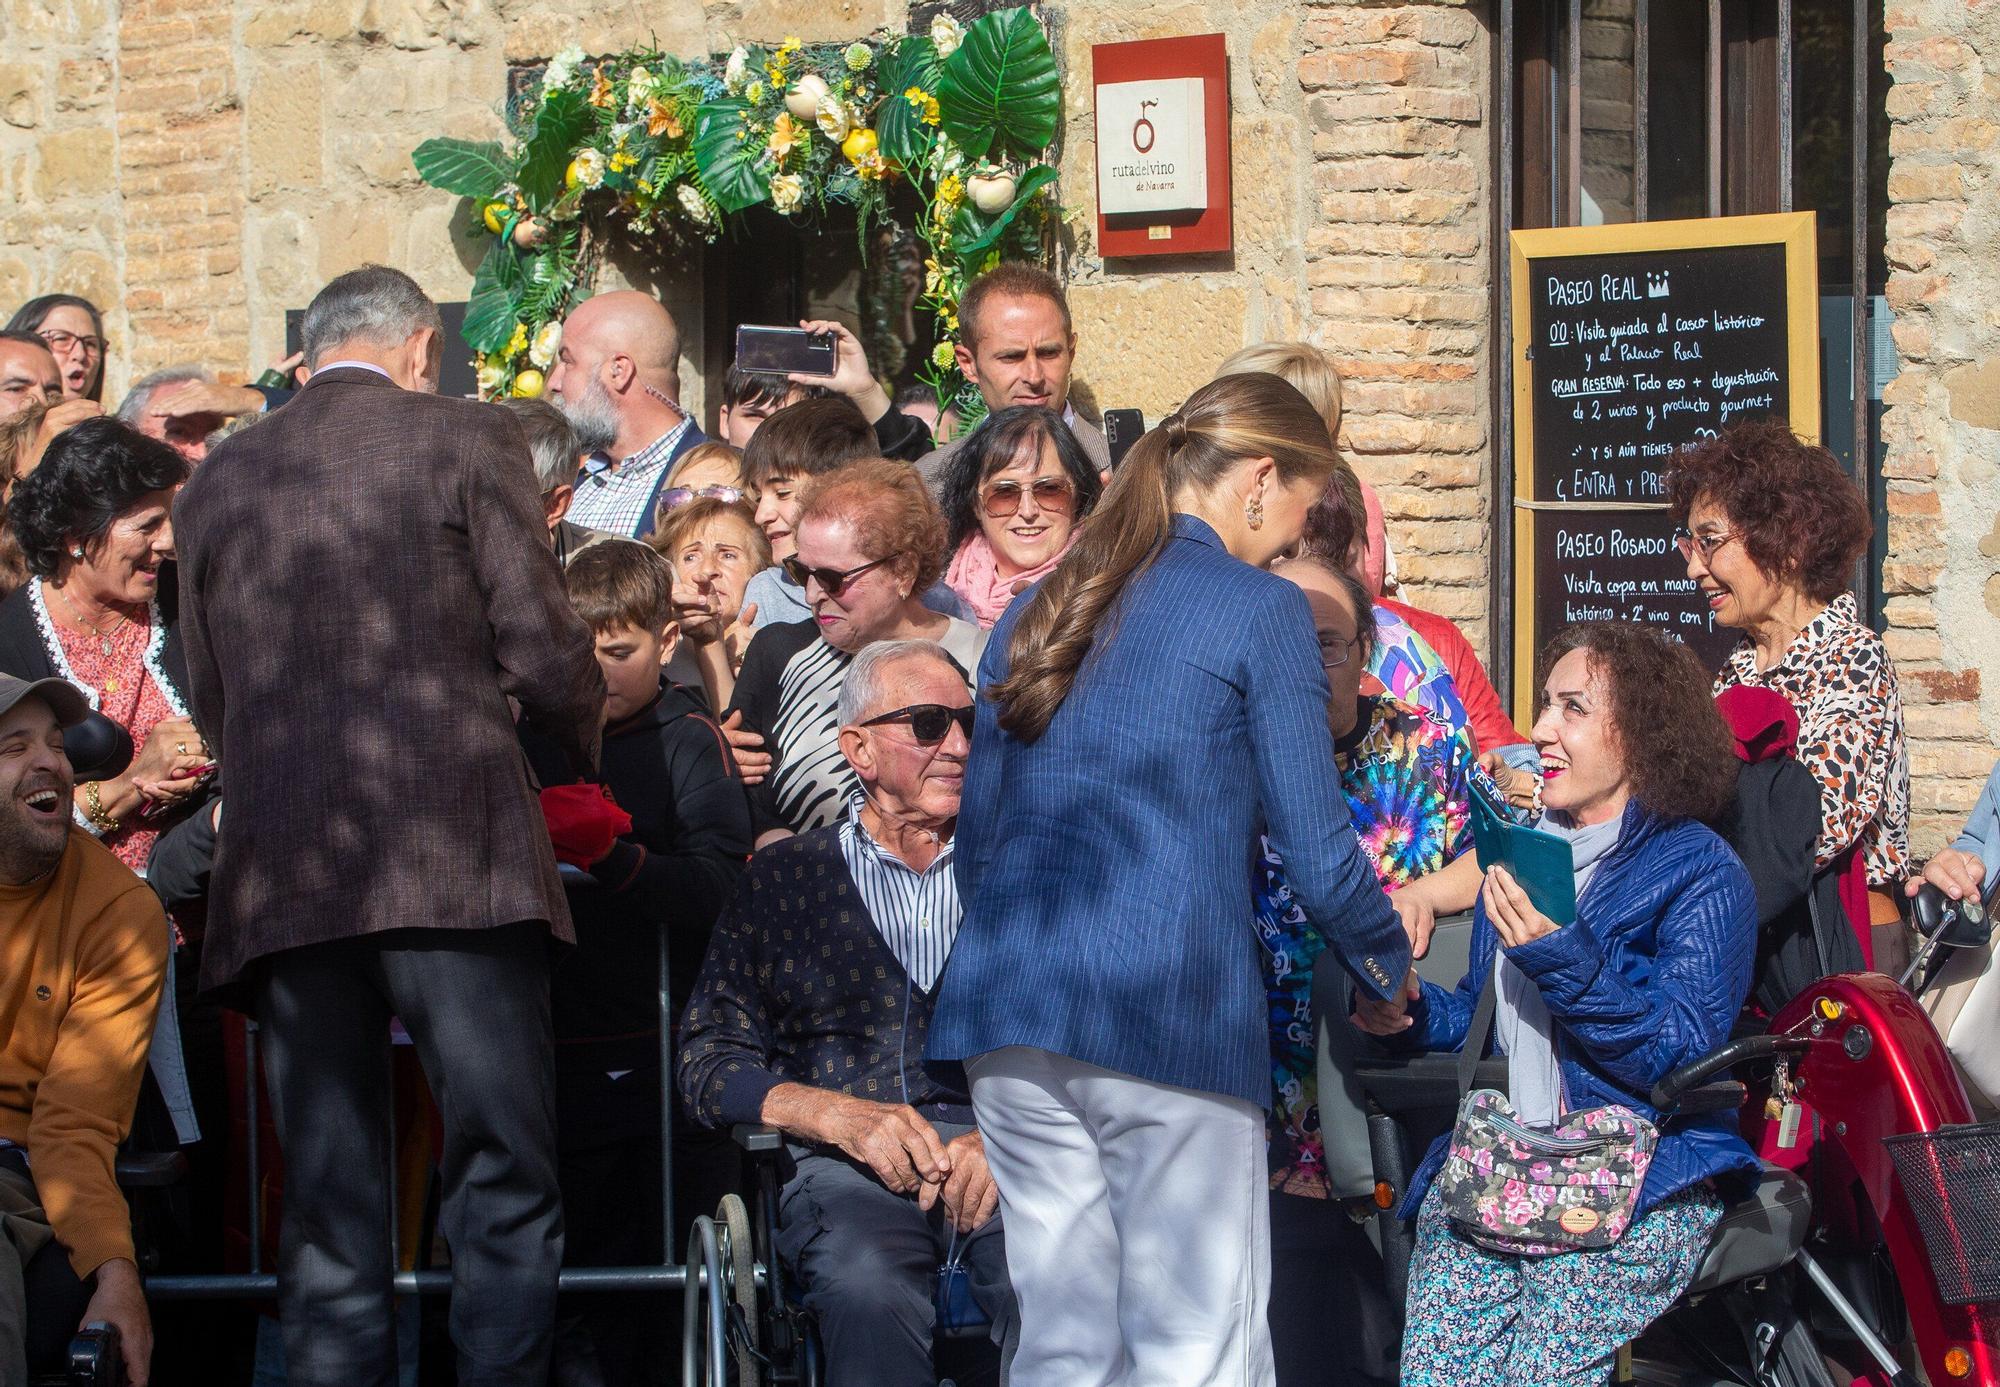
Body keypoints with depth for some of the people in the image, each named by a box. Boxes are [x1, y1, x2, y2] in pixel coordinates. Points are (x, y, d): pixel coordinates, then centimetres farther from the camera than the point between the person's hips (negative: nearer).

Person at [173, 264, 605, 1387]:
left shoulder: (216, 482, 15)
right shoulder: (467, 441, 3)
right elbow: (543, 652, -1)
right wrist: (597, 750, 18)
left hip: (280, 879, 4)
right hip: (456, 865, -4)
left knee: (329, 1214, 6)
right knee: (507, 1188, 0)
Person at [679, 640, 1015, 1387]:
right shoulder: (782, 878, 17)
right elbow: (709, 1060, 9)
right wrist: (843, 1116, -9)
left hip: (1006, 1158, 1)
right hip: (848, 1165, -1)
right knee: (871, 1291, -37)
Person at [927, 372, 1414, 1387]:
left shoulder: (1035, 613, 17)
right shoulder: (1260, 611, -1)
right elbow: (1316, 855, -2)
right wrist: (1391, 971, 15)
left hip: (1011, 1014, 6)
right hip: (1172, 1014, -6)